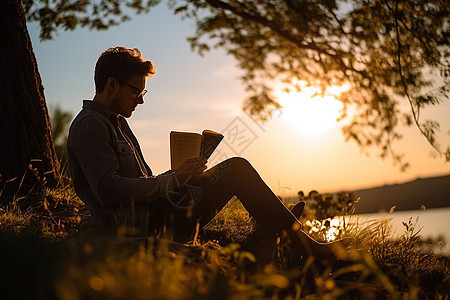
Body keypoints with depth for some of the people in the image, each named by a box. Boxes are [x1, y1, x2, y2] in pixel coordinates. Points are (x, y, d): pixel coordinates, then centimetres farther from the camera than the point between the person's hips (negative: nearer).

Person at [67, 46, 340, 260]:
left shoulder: (117, 123, 22)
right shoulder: (89, 126, -10)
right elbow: (109, 191, -22)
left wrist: (184, 176, 6)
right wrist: (174, 179, -16)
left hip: (152, 211, 10)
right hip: (142, 225, -10)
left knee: (236, 169, 18)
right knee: (237, 168, -9)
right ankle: (300, 241, -3)